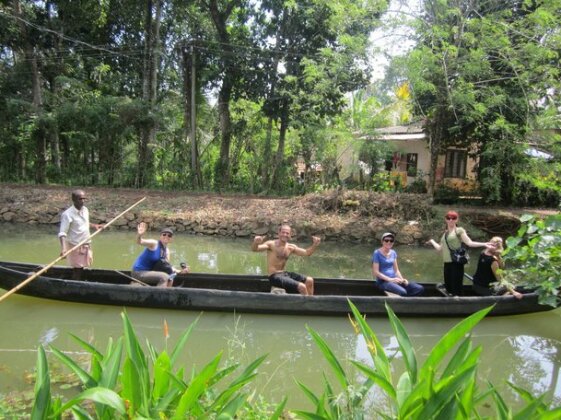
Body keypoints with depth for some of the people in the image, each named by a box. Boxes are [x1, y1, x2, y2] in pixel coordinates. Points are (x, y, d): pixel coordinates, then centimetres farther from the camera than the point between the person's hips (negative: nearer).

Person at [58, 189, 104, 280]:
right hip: (75, 246, -7)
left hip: (86, 245, 7)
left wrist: (94, 225, 7)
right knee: (77, 270, 0)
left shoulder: (85, 210, 4)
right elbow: (62, 233, -23)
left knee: (81, 269, 15)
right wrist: (63, 248, -36)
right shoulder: (67, 214, -18)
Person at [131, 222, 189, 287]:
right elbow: (139, 242, -33)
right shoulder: (154, 244, -15)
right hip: (138, 272, -9)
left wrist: (180, 271, -6)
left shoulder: (167, 251, 6)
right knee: (164, 277, -23)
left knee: (170, 279, 10)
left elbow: (168, 267, 8)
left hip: (148, 272, 9)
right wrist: (139, 235, -55)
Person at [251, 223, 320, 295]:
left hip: (284, 273, 8)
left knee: (309, 280, 9)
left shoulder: (291, 247, 7)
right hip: (274, 277, -8)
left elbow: (306, 253, 14)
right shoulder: (271, 244, -13)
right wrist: (256, 243, -49)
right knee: (302, 287, -20)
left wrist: (314, 245, -3)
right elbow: (254, 249, -26)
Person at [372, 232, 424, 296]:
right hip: (383, 281, -7)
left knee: (420, 288, -12)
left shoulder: (393, 253, 13)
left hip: (394, 279, 7)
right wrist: (390, 279, -18)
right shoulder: (377, 253, -7)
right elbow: (375, 272, -12)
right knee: (403, 292, -35)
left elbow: (396, 270, 16)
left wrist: (402, 279, -3)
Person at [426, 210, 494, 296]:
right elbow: (440, 248, 21)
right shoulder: (445, 233, 18)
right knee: (448, 287, 10)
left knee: (456, 289, -8)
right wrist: (432, 241, 33)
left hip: (456, 262, -7)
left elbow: (469, 243, -10)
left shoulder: (459, 230, -1)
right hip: (447, 263, 7)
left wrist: (484, 244, -21)